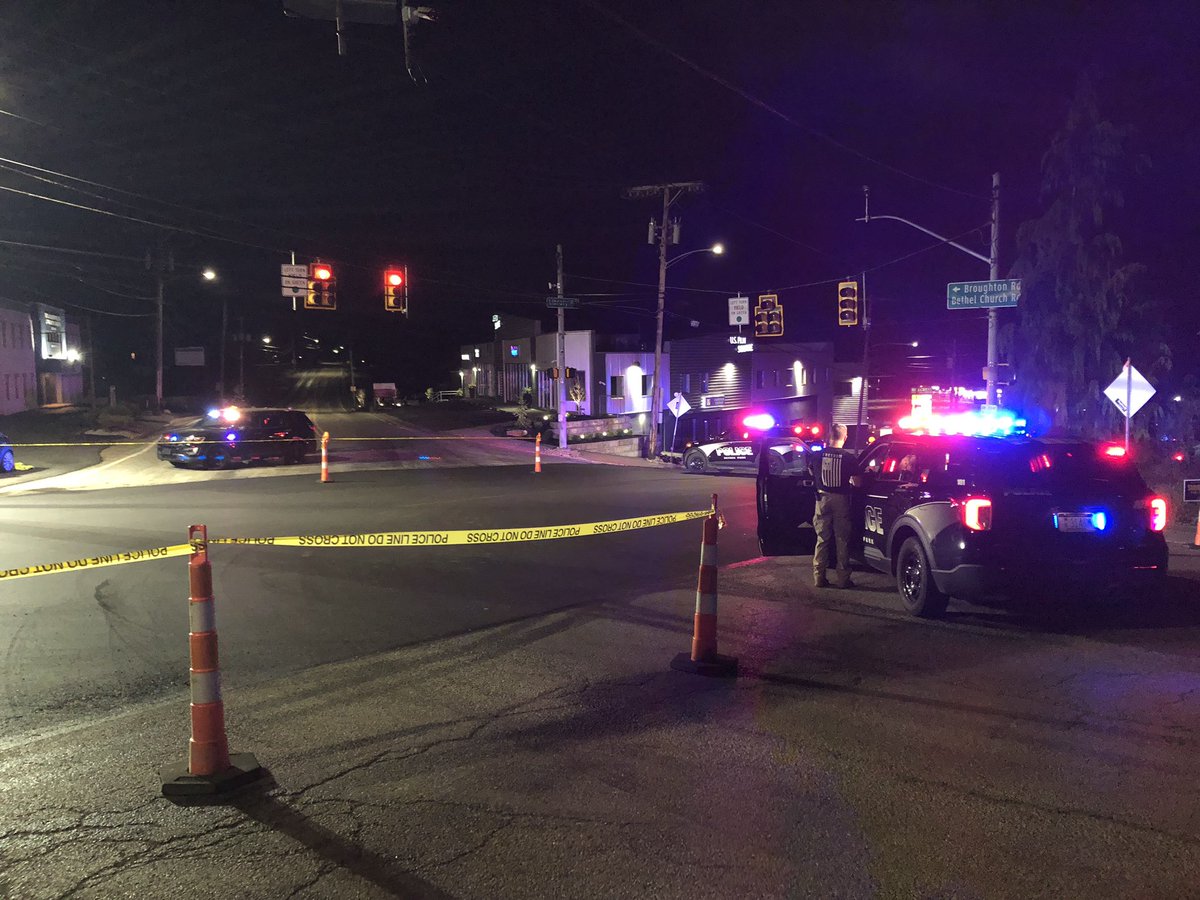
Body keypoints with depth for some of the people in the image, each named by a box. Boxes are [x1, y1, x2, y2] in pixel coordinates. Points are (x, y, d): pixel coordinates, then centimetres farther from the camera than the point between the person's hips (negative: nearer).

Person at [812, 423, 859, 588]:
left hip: (823, 498, 2)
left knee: (822, 539, 10)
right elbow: (856, 482, -7)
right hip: (841, 500, -2)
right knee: (842, 540, 7)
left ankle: (819, 577, 10)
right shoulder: (849, 457, -9)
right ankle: (842, 578, 8)